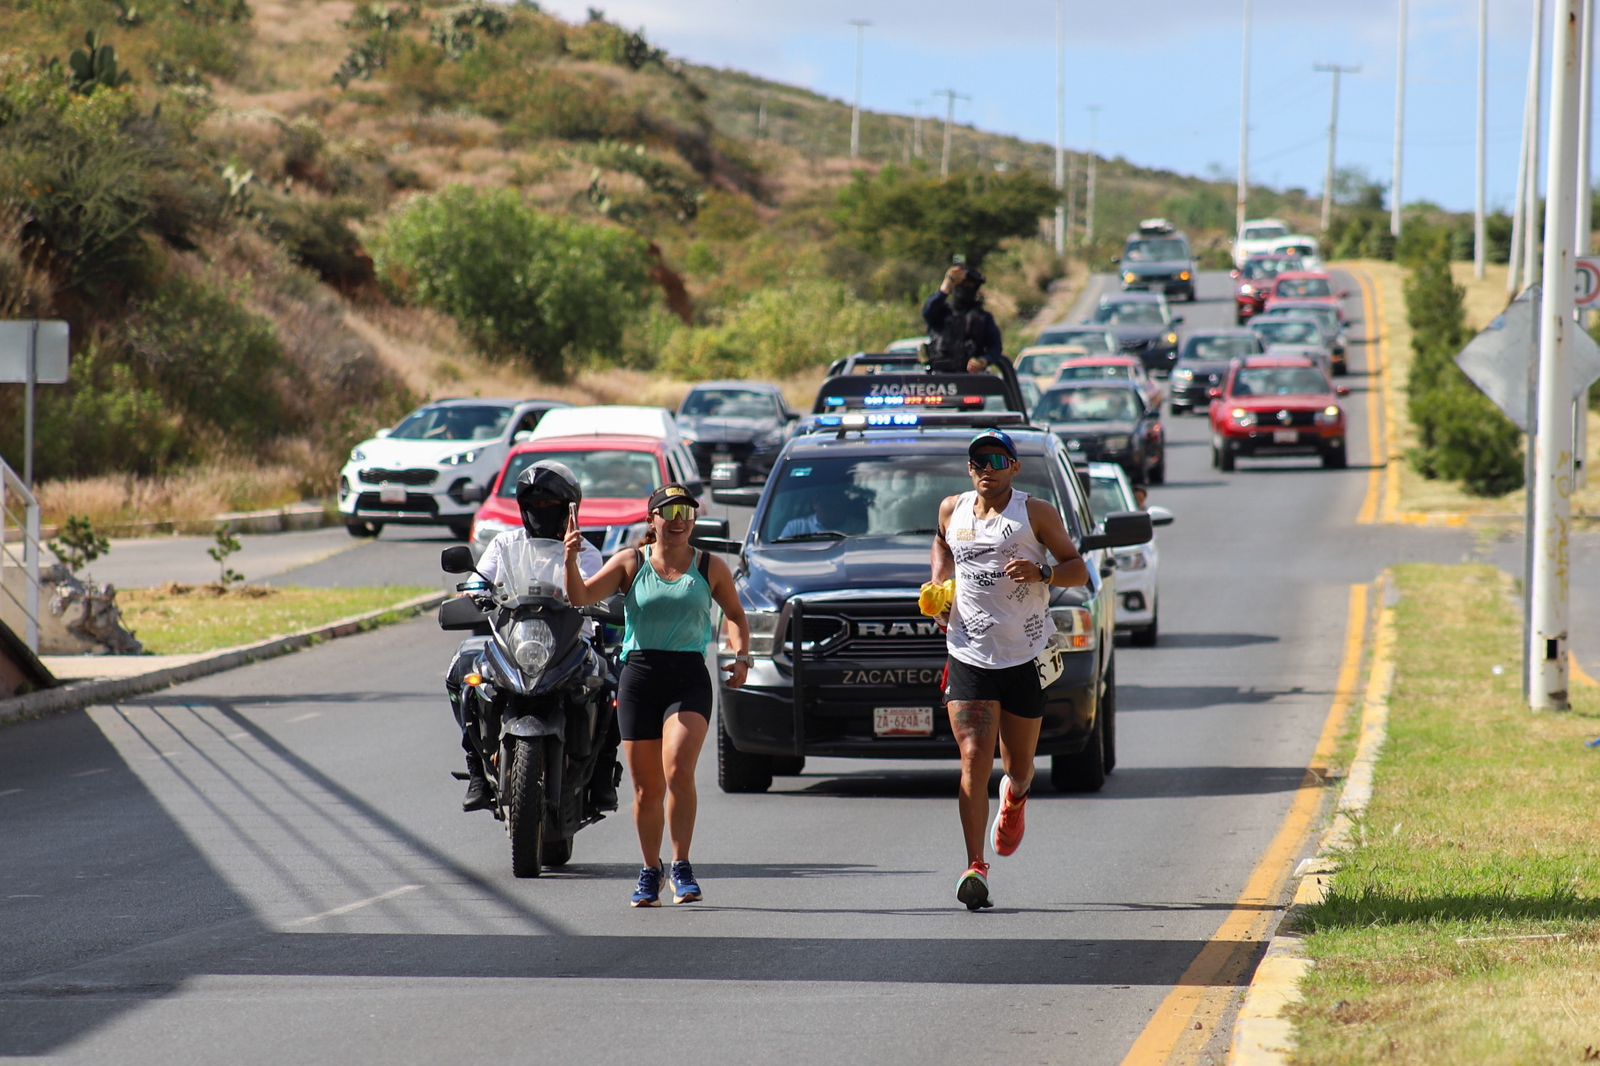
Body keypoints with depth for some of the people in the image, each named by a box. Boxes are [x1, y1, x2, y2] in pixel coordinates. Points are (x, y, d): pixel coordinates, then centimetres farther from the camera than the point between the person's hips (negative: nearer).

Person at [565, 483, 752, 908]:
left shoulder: (711, 568, 7)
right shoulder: (630, 563, 5)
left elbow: (736, 615, 21)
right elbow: (581, 596, -4)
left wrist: (741, 656, 4)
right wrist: (571, 561, -21)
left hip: (689, 678, -1)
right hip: (639, 676, 1)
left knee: (679, 771, -21)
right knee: (646, 787, 5)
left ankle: (682, 867, -14)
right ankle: (650, 871, 21)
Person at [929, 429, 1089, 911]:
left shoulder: (1036, 514, -1)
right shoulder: (953, 510, 8)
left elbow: (1078, 568, 1)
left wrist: (1042, 573, -19)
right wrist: (938, 584, 13)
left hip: (1026, 658, -1)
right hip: (969, 656, 1)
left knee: (1019, 767, 11)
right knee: (973, 759, -15)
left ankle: (1014, 797, 50)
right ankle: (975, 867, -20)